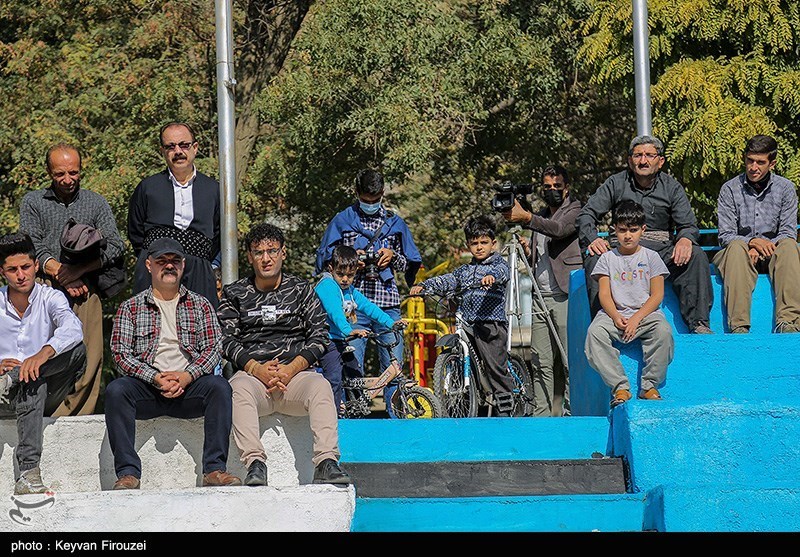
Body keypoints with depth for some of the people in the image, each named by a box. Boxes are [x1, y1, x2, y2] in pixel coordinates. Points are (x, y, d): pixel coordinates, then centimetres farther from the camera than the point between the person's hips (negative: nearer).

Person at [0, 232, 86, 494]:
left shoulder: (50, 298, 0)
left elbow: (73, 328, -25)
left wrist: (43, 354, -45)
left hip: (49, 396, 0)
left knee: (77, 350, -27)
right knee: (32, 385, -36)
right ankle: (28, 475, -47)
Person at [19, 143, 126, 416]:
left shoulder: (96, 203, 16)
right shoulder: (33, 202, 16)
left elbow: (115, 247, 4)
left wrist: (78, 270, -10)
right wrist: (61, 274, -10)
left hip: (86, 288, 1)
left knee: (88, 356, -10)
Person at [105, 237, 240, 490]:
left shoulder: (200, 305, 14)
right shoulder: (130, 307, 11)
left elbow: (213, 349, 4)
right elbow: (121, 354, 1)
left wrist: (186, 376, -15)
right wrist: (156, 378, -15)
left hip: (189, 385, 1)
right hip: (146, 388, 0)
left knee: (219, 386, -29)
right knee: (116, 390, -30)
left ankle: (214, 469, -30)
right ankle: (127, 472, -31)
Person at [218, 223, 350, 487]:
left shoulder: (301, 290, 17)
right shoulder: (234, 294, 15)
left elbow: (319, 336, 7)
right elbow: (227, 340, 4)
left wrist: (291, 369, -10)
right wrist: (257, 369, -13)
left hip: (295, 373, 1)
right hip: (251, 373, -1)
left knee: (320, 386, -33)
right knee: (240, 388, -36)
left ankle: (326, 463, -43)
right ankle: (255, 463, -46)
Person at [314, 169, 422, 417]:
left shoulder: (395, 223, 14)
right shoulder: (342, 221, 9)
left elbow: (409, 264, 20)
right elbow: (323, 259, 13)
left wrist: (392, 256, -2)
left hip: (387, 304, 1)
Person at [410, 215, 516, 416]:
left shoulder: (499, 264, 6)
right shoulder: (465, 271, 22)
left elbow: (502, 271, -16)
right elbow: (445, 281, 13)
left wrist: (491, 276, -40)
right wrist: (423, 286, -3)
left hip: (492, 324, -5)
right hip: (468, 324, 6)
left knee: (496, 368, -8)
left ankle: (504, 409, -2)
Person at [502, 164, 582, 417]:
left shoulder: (576, 210, 2)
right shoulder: (540, 217, 23)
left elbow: (559, 229, -20)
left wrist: (526, 218, -32)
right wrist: (527, 251, 6)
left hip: (565, 296, -7)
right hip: (541, 298, 7)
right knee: (541, 362, 3)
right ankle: (542, 415, 4)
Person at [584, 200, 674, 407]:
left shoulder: (651, 257, 10)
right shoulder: (608, 258, 13)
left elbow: (657, 295, 2)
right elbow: (604, 294, 5)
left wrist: (636, 319, -13)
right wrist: (616, 317, -15)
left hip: (645, 313, -1)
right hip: (615, 314, 1)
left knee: (663, 331, -35)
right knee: (595, 331, -32)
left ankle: (649, 386, -24)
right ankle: (620, 387, -32)